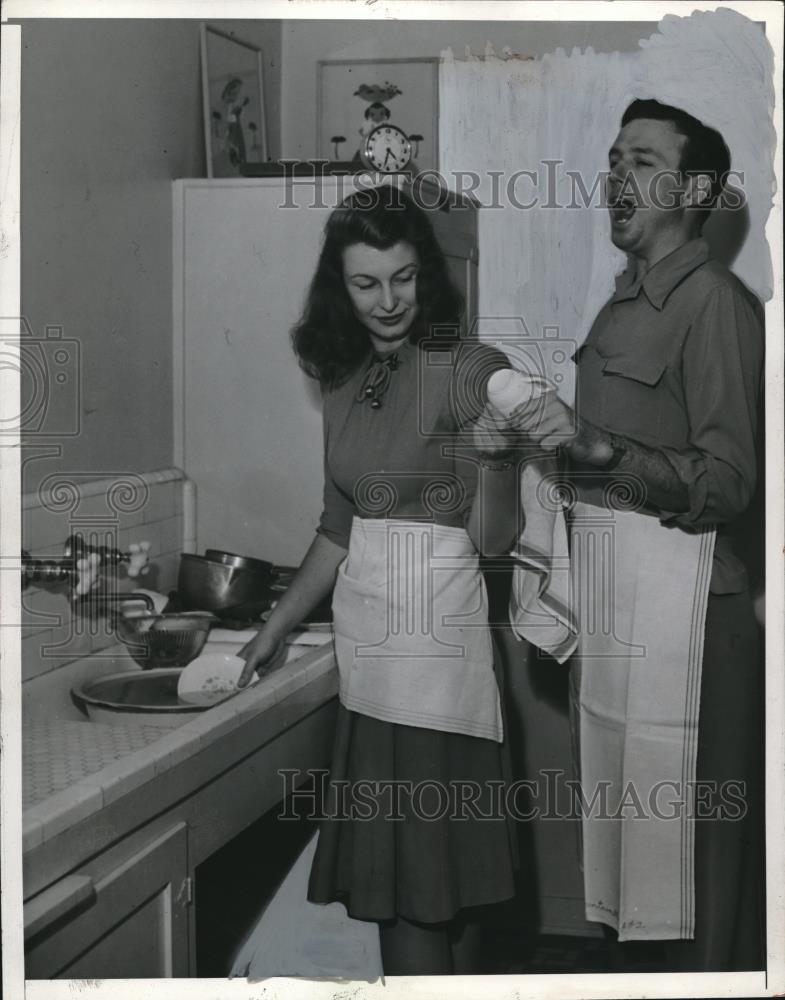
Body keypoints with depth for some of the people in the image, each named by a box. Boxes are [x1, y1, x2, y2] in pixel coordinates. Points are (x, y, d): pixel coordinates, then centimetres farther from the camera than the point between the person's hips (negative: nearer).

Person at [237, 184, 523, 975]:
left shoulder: (468, 371, -9)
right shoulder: (345, 381, 10)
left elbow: (492, 540, -12)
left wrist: (492, 458, -30)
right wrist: (276, 629, 18)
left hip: (435, 636, -7)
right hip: (364, 636, 7)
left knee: (421, 886, -3)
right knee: (389, 871, 12)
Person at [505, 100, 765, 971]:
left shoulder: (715, 303, -10)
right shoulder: (624, 303, 17)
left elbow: (726, 485, -18)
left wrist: (595, 445, -27)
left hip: (674, 587, -9)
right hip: (606, 582, 9)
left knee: (690, 830, -3)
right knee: (625, 803, 14)